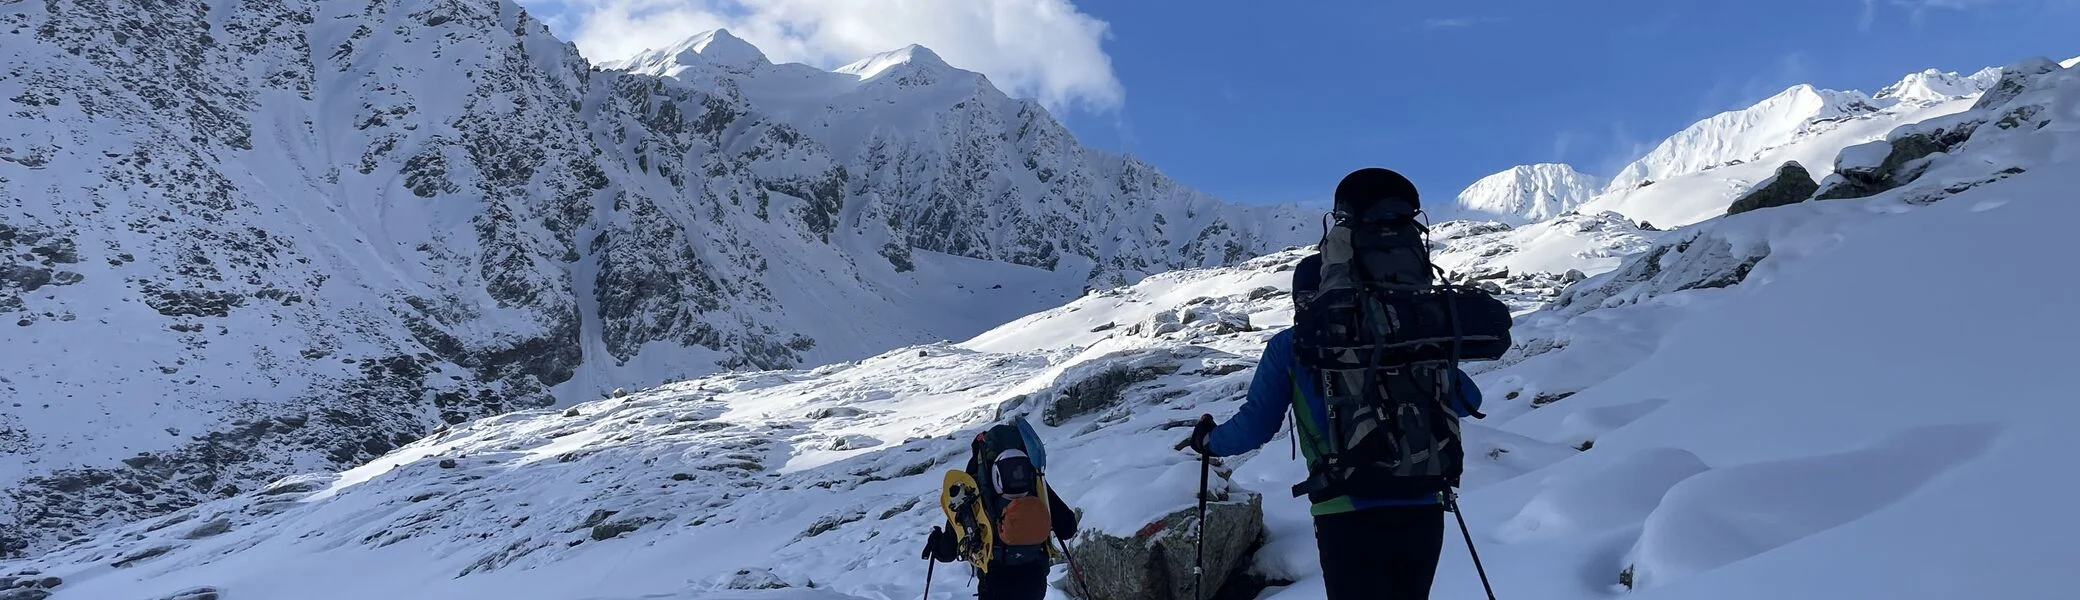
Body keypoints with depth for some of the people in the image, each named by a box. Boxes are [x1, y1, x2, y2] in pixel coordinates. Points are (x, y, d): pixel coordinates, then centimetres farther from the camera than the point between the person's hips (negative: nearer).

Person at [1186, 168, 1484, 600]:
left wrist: (1209, 441, 21)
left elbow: (1256, 424, 2)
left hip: (1348, 516, -3)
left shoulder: (1289, 347, 5)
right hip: (1421, 509, 3)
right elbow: (1467, 400, 14)